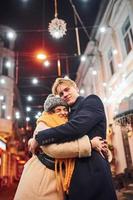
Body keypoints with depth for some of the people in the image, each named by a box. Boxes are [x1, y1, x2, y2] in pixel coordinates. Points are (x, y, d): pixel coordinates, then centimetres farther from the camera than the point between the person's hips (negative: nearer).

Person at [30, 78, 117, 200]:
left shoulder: (92, 101, -6)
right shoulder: (71, 114, 18)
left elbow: (75, 127, -21)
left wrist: (39, 138, -14)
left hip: (91, 172, -7)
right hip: (74, 175, 8)